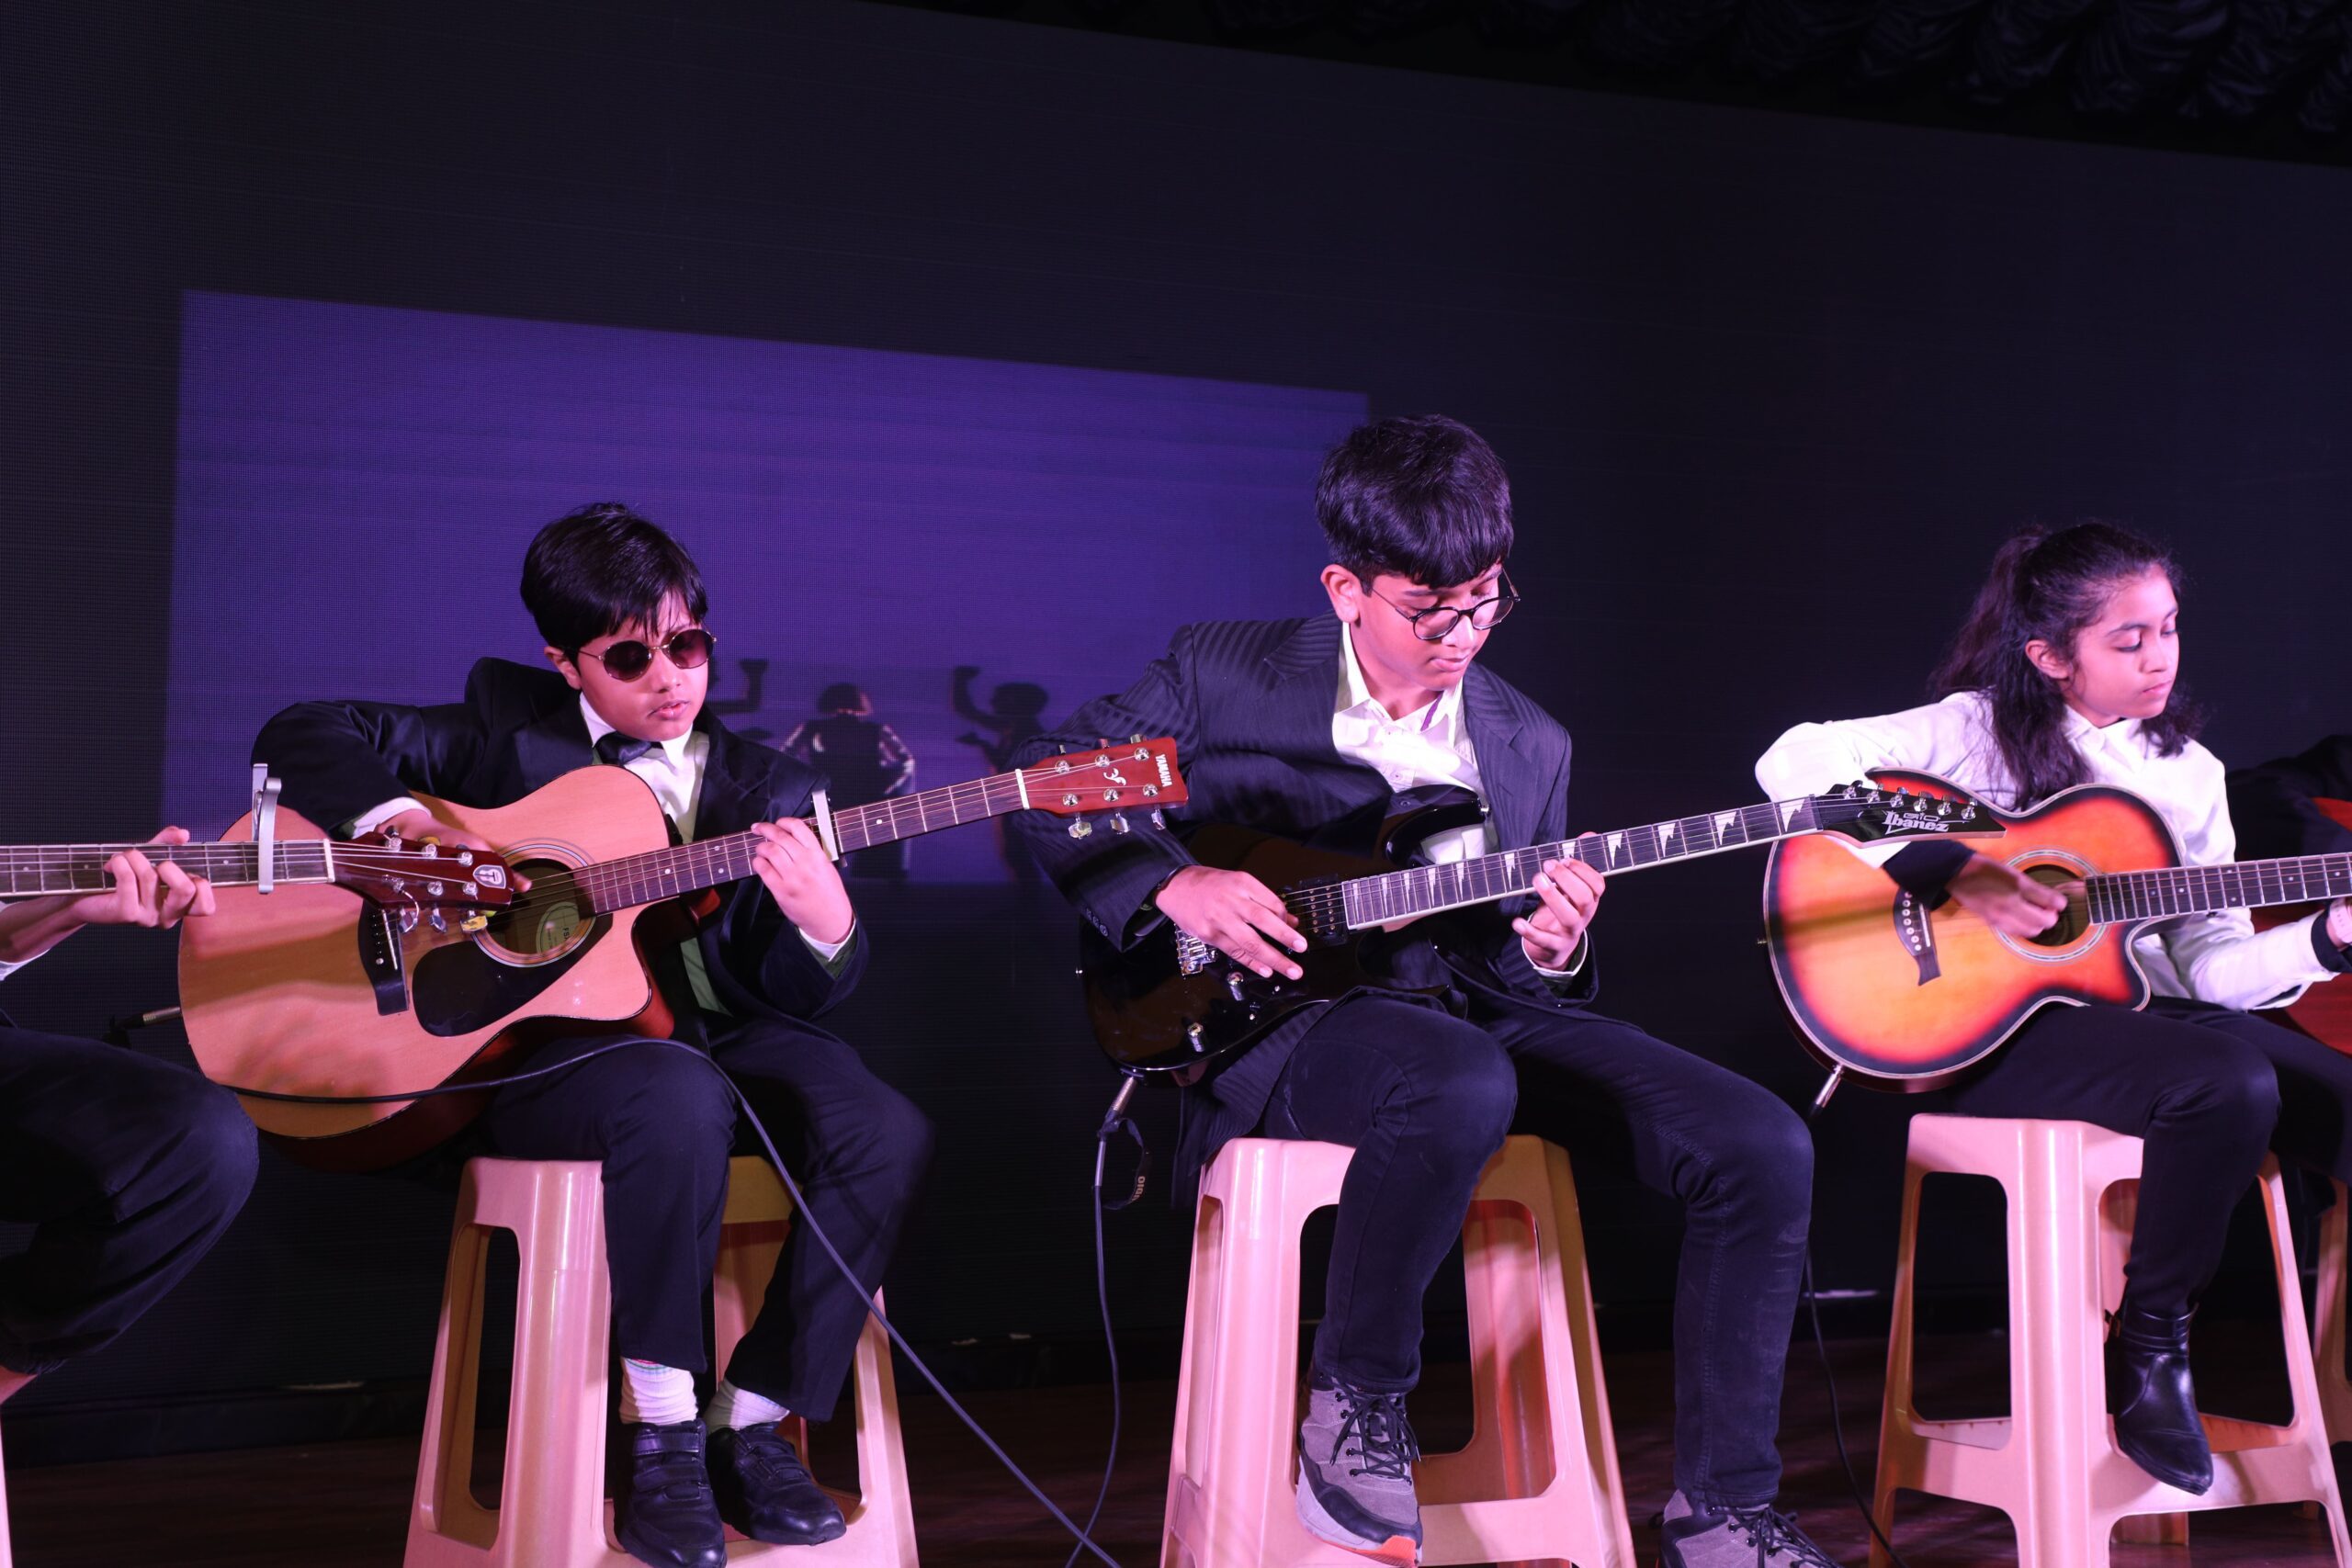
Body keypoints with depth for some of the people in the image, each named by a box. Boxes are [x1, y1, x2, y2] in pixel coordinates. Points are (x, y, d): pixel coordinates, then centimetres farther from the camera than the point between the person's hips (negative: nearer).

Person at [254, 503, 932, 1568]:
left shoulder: (766, 789, 13)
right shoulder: (508, 726, 8)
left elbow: (794, 997, 7)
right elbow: (302, 736, 3)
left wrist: (826, 926, -17)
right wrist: (406, 825, -14)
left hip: (720, 1036, 4)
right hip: (537, 1042, -3)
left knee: (885, 1133, -26)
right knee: (680, 1101, -38)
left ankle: (754, 1421, -11)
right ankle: (658, 1429, -20)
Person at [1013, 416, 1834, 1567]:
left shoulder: (1529, 747, 14)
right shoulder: (1220, 675, 2)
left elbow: (1530, 988, 16)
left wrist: (1550, 953, -10)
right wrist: (1170, 883, -12)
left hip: (1478, 1010, 5)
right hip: (1285, 1024, -5)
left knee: (1763, 1150, -15)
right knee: (1463, 1084, -41)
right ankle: (1356, 1406, -15)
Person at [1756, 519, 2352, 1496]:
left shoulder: (2188, 772, 15)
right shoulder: (1976, 728, -2)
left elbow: (2212, 963, 10)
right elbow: (1793, 763, -16)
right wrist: (1959, 872, -20)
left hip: (2152, 1007, 6)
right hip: (2000, 1024, -6)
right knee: (2230, 1087, -32)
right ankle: (2146, 1357, -12)